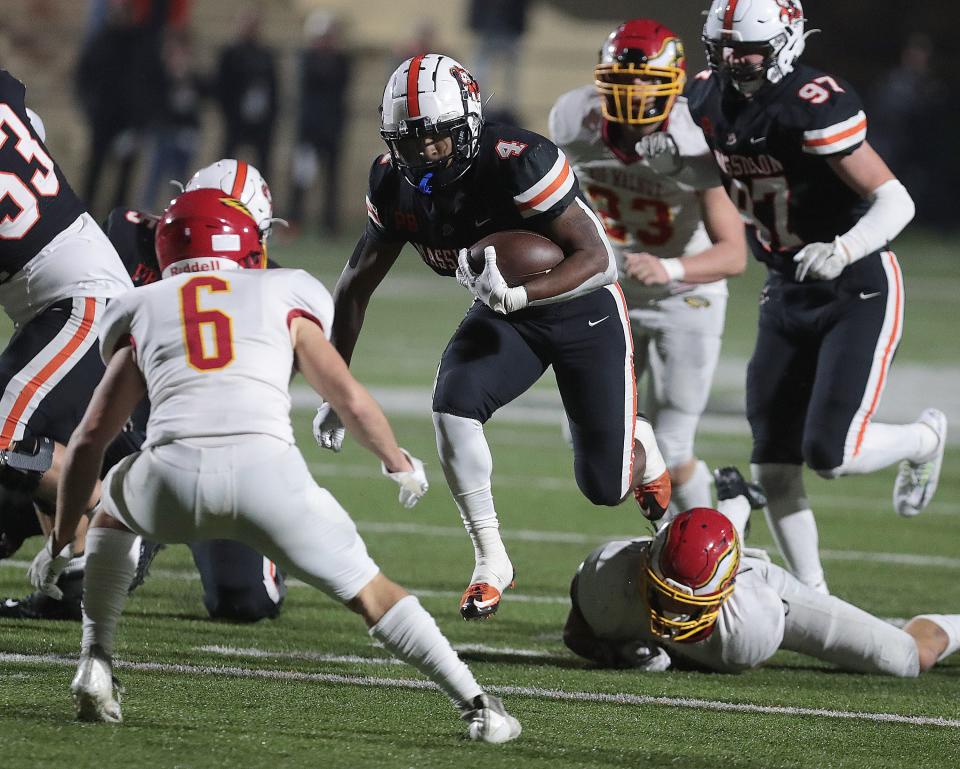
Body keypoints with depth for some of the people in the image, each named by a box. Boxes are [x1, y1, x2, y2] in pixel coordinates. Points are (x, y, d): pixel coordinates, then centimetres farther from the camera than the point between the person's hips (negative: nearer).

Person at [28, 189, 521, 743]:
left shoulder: (144, 311, 27)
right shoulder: (283, 301, 24)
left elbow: (91, 438, 26)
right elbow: (351, 399, 19)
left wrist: (62, 539, 35)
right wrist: (400, 463, 38)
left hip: (173, 474, 1)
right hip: (267, 469, -1)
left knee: (115, 508, 35)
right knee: (370, 592, 14)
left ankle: (96, 664, 23)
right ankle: (476, 705, 6)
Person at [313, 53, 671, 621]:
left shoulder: (521, 164, -34)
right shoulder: (397, 185, -14)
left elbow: (599, 260, -34)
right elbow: (357, 285, -2)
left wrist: (516, 295, -49)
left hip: (584, 308, -4)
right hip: (505, 311, 4)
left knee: (604, 486, 0)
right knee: (453, 404, -26)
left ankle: (640, 447, 40)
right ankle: (490, 561, -11)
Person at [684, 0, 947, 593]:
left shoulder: (817, 106, -25)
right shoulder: (711, 100, -2)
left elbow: (896, 202, -24)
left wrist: (843, 249, -40)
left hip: (859, 292, -7)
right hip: (788, 294, 7)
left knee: (831, 454, -13)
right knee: (773, 465, 2)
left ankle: (925, 438, 19)